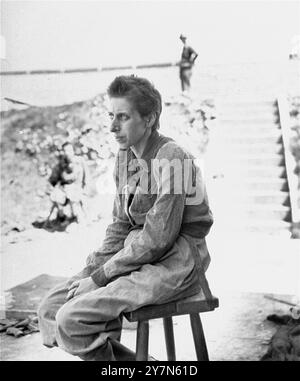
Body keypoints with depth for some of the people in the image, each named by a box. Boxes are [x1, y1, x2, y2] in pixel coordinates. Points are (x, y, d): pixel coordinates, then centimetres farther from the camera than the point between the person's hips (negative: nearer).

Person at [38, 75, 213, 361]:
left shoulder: (170, 158, -16)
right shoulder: (124, 157, 10)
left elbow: (157, 239, -20)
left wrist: (100, 277, -15)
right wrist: (91, 269, 0)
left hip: (174, 261, -8)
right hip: (137, 254, 9)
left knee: (72, 320, -21)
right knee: (50, 310, -2)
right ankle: (122, 357, 9)